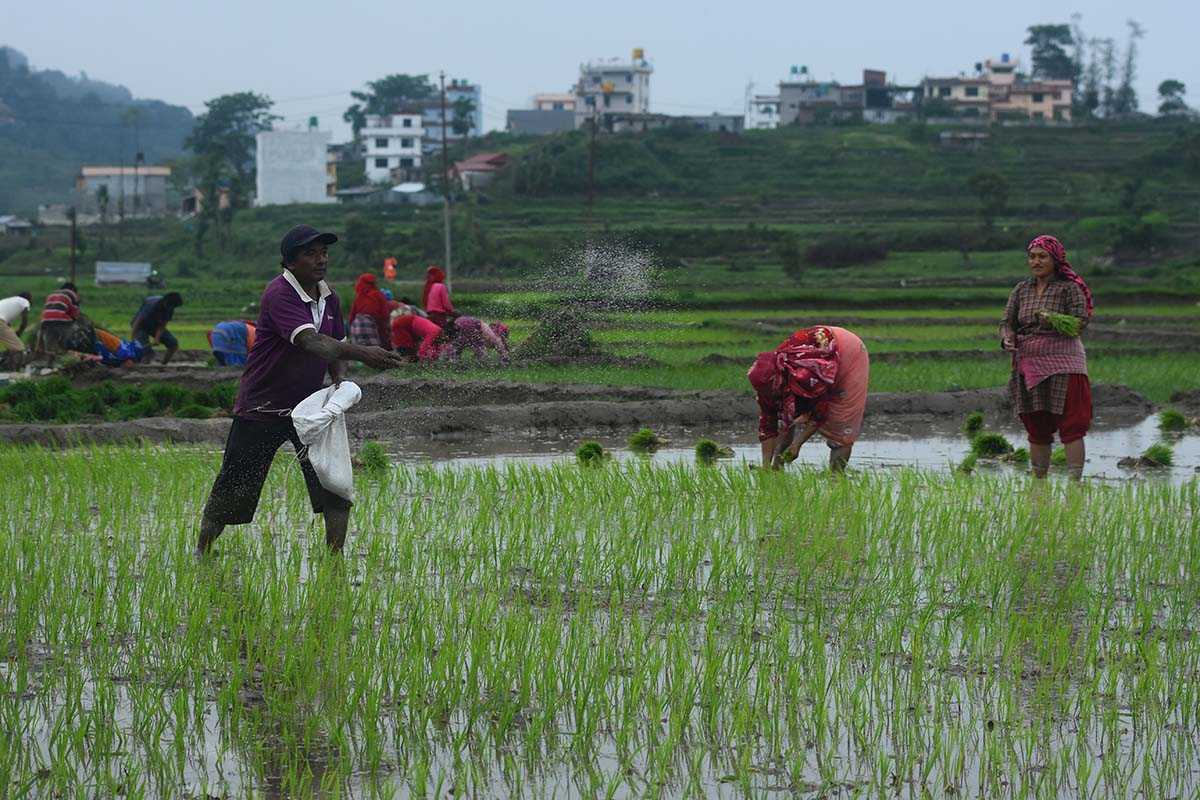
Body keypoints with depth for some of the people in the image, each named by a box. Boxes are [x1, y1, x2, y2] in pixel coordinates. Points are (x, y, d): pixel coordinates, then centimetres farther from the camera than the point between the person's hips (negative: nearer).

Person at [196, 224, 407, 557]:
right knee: (232, 491, 4)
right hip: (261, 408, -6)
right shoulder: (279, 294, -23)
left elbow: (337, 348, 14)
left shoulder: (328, 297, 2)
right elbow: (310, 340, -38)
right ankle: (202, 552, 24)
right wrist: (362, 353, -51)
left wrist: (340, 379, -9)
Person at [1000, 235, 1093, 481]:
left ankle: (1075, 481, -10)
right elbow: (1007, 321, 10)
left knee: (1070, 426, -9)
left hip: (1062, 364, -5)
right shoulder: (1021, 289, 14)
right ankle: (1037, 481, 15)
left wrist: (1054, 320, -30)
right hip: (1029, 366, 5)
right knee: (1036, 429, 10)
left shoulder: (1069, 288, -2)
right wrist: (1008, 338, -12)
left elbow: (1081, 321, -12)